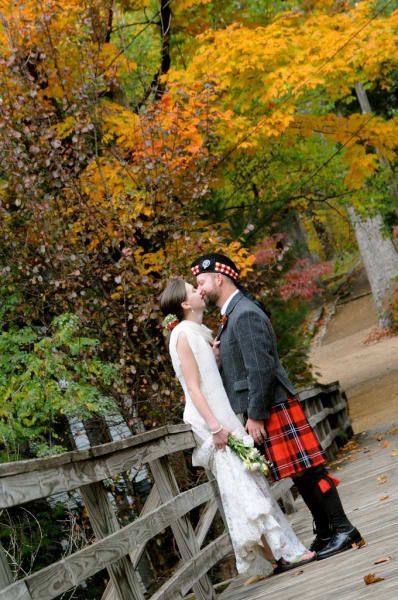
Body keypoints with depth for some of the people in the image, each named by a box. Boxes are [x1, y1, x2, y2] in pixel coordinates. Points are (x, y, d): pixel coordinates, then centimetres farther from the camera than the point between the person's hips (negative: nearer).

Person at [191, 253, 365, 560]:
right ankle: (325, 534, 18)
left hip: (273, 409, -10)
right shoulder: (232, 315, 17)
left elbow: (260, 368, -21)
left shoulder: (245, 314, -15)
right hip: (263, 411, 10)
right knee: (301, 475, 12)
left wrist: (255, 415, -20)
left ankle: (342, 529, 0)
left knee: (307, 471, -5)